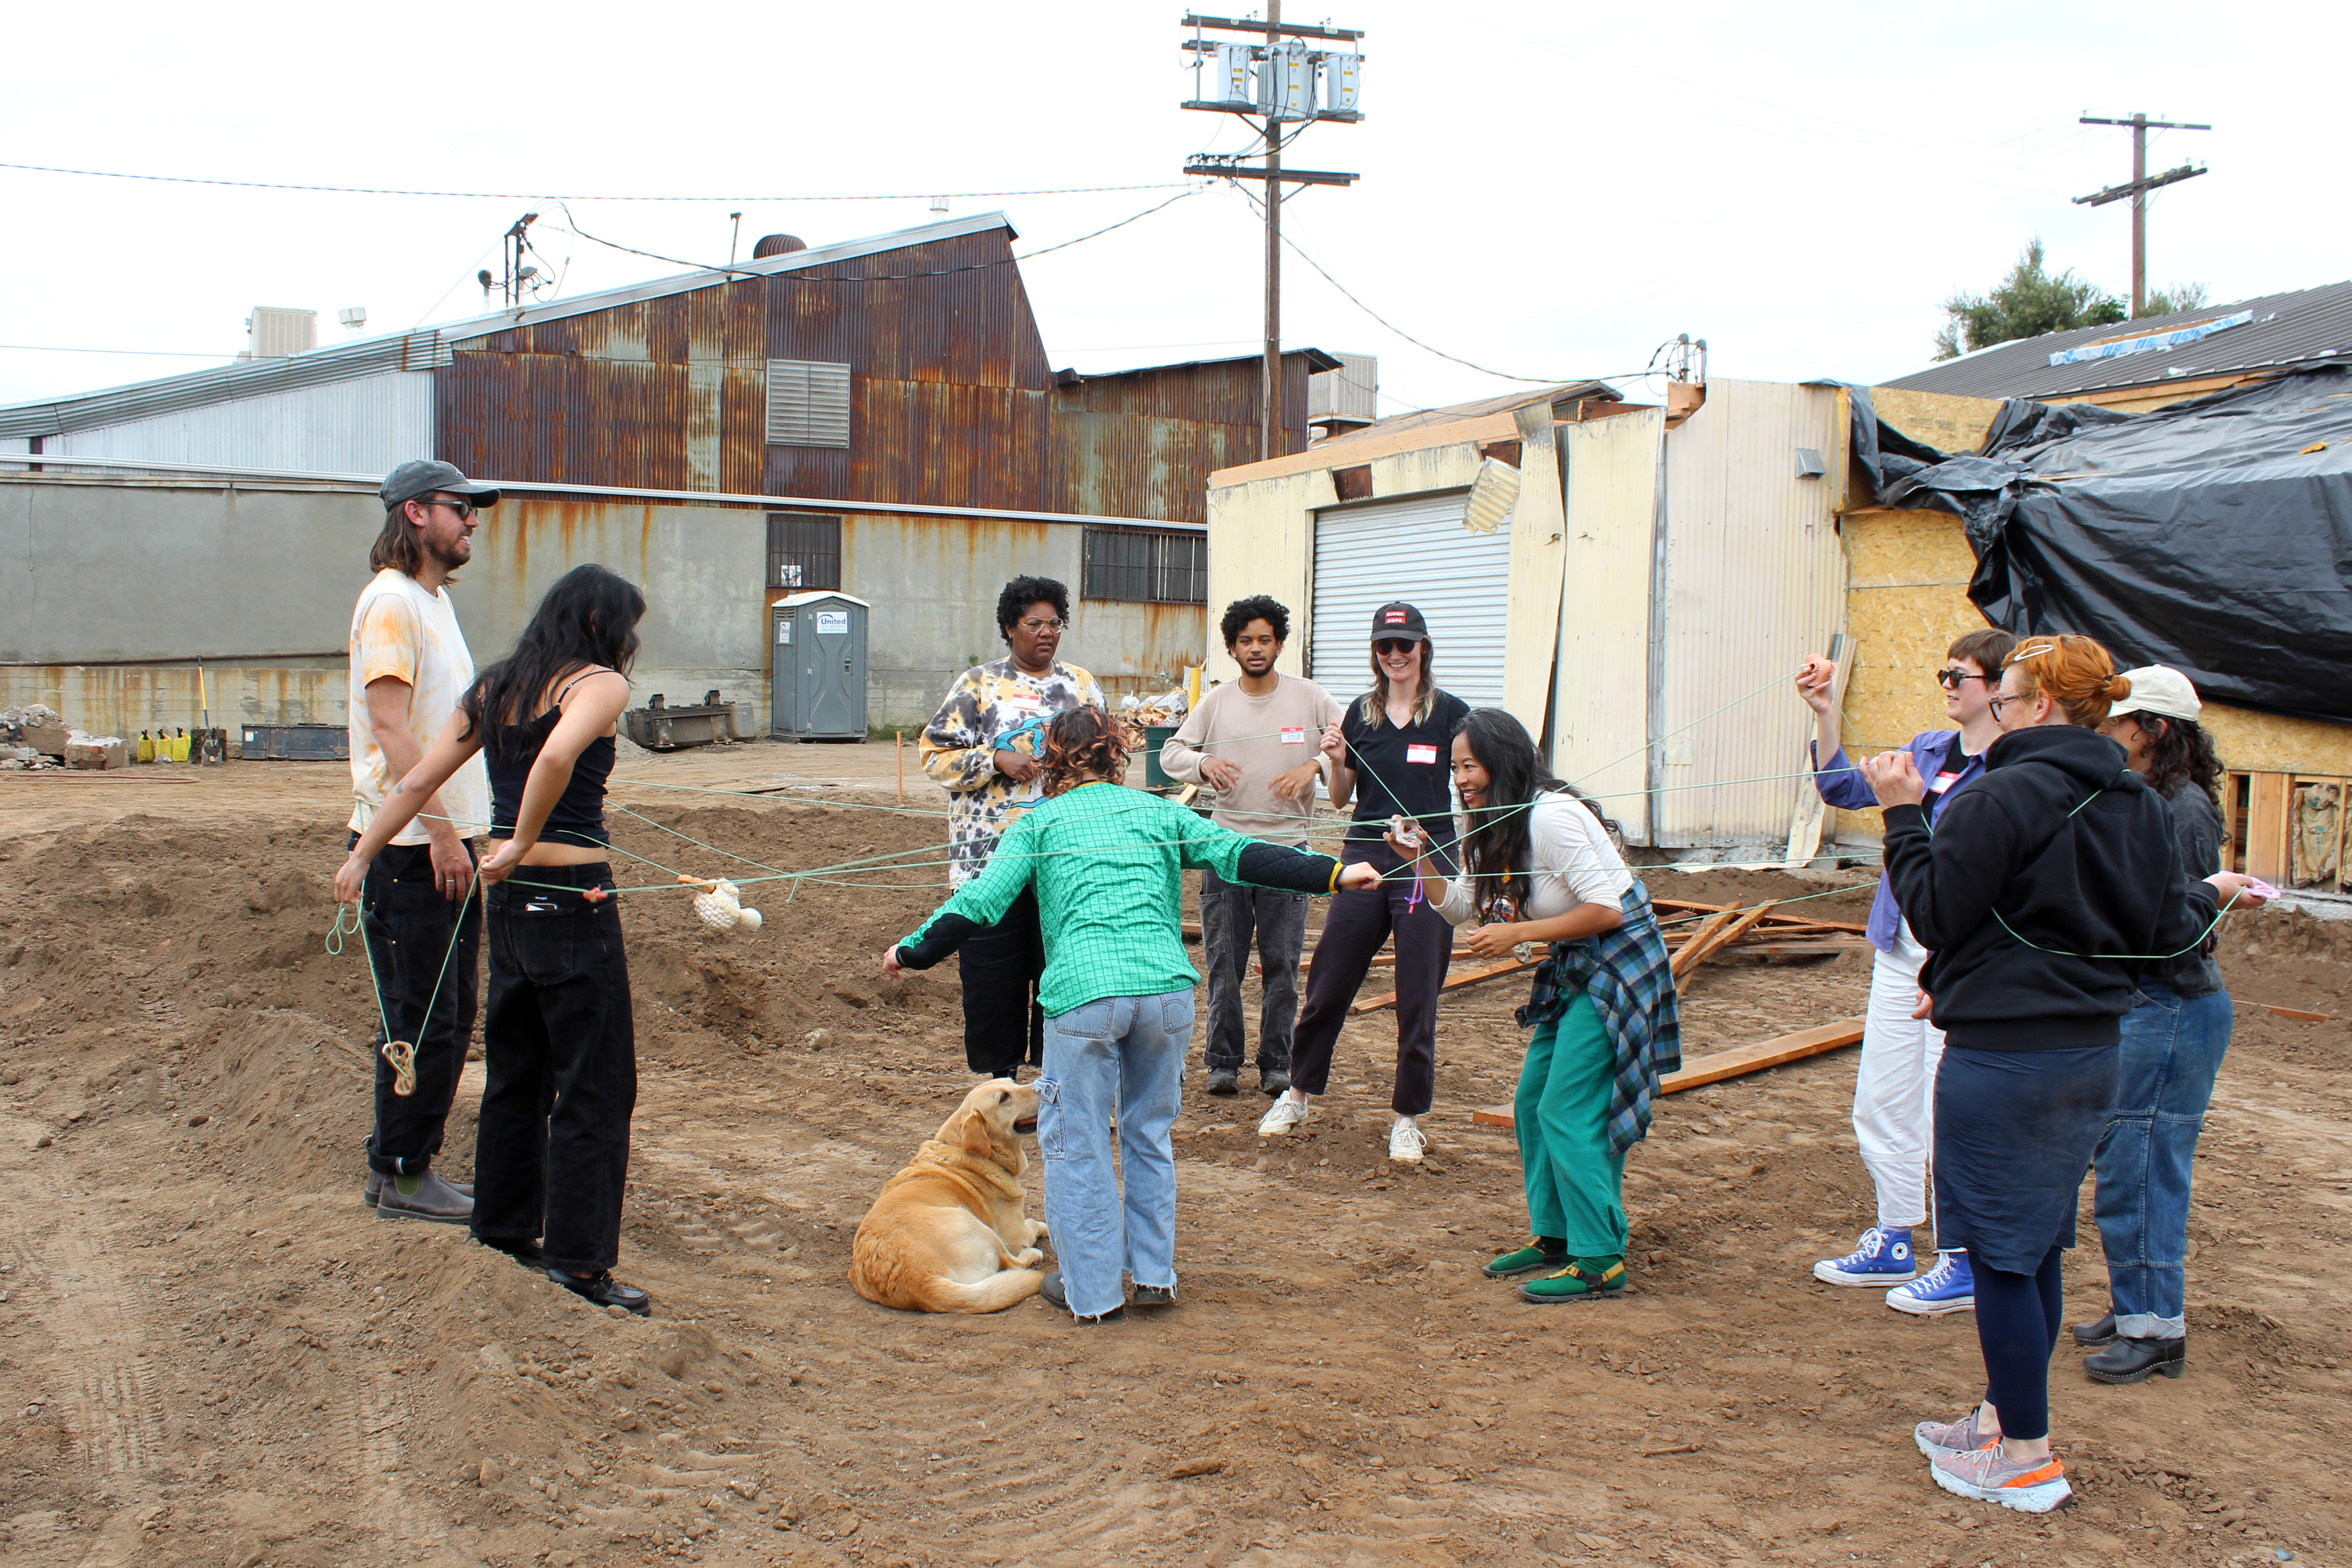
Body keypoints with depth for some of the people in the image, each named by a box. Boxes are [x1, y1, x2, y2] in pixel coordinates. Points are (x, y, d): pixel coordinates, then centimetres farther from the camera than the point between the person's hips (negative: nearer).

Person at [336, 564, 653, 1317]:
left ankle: (505, 1225, 30)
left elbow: (418, 781, 11)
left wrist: (362, 854, 15)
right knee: (596, 1083, 0)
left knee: (515, 1068, 20)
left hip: (509, 896, 8)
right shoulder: (598, 685, -9)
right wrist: (523, 844, -19)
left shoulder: (494, 690, 12)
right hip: (573, 898, -8)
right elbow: (557, 757, -30)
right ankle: (579, 1256, 2)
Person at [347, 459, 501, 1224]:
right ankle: (401, 1175, 7)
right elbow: (391, 727, -20)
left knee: (453, 1010, 13)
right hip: (408, 846, -10)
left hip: (448, 840, 10)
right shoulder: (391, 601, -13)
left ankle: (405, 1165, 22)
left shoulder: (435, 599, 17)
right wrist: (439, 828, -24)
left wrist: (460, 828, 16)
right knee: (421, 1017, -3)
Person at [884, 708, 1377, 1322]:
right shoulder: (1157, 811, 19)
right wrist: (1335, 874, 11)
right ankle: (1154, 1275, 25)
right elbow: (1239, 855, 10)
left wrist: (911, 951, 19)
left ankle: (1092, 1289, 16)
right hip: (1166, 989, 3)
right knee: (1150, 1133, 20)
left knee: (1079, 1145, 10)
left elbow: (980, 904, 7)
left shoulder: (1039, 823, 14)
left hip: (1083, 994, -3)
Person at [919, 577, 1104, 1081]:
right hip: (993, 853, -3)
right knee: (992, 967, -1)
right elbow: (935, 753, 0)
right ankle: (999, 1072, 11)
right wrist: (997, 760, -12)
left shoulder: (1081, 685, 14)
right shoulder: (978, 684, 3)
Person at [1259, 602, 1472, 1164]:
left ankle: (1407, 1117, 15)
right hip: (1365, 859, 3)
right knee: (1327, 985, 6)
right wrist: (1337, 762, -5)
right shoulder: (1360, 714, 7)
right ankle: (1298, 1094, 24)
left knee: (1417, 999, 2)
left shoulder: (1450, 714, -2)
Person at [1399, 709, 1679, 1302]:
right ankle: (1555, 1237, 23)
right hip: (1572, 970, 10)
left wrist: (1517, 934, -22)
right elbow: (1461, 908, 13)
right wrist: (1422, 861, -3)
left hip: (1620, 960, -10)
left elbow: (1606, 910, -24)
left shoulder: (1551, 817, -23)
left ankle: (1601, 1262, -4)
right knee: (1533, 1103, 10)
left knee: (1568, 1112, -11)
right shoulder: (1492, 828, 7)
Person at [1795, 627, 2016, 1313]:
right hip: (1902, 947, 8)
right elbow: (1847, 790, 10)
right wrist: (1826, 715, 1)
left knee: (1948, 1112, -1)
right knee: (1880, 1102, 15)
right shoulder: (1927, 749, 9)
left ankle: (1962, 1265, 15)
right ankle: (1893, 1244, 31)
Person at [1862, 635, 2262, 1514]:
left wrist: (1902, 816, -6)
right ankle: (2003, 1416, 31)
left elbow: (1935, 913, -15)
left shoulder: (2002, 798, -17)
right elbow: (2161, 937, 10)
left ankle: (2026, 1459, 9)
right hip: (2091, 1054, 8)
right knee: (2038, 1249, 19)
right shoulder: (2141, 808, 6)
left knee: (2000, 1254, 2)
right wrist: (2210, 896, 30)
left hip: (2001, 1055, -8)